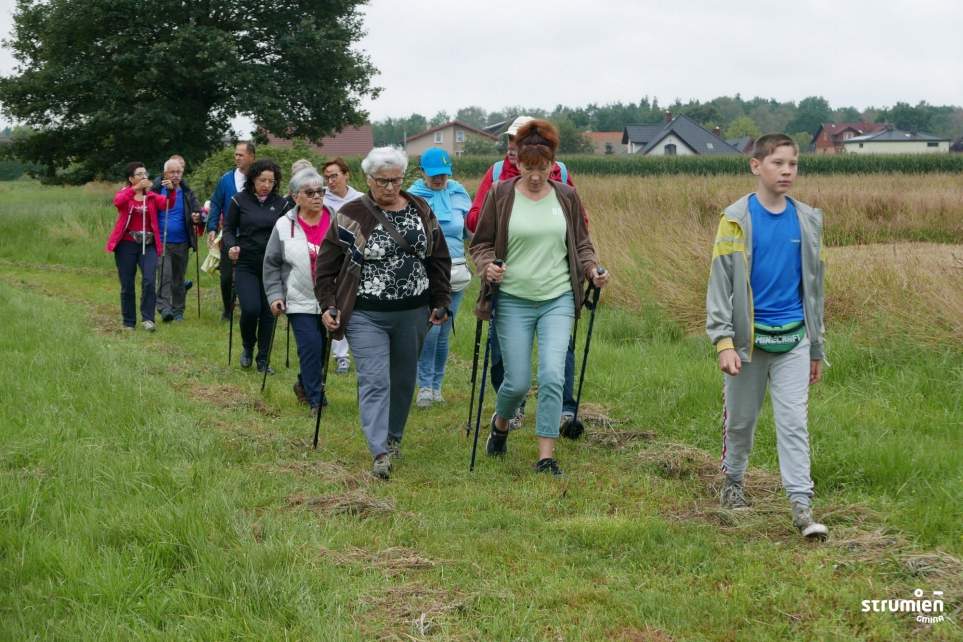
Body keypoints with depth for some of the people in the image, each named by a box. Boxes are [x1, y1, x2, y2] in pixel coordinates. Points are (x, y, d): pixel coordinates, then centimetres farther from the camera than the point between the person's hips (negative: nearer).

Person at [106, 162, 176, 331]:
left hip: (148, 245, 1)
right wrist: (136, 188, -34)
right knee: (127, 285, 4)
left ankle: (147, 318, -11)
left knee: (149, 281, -17)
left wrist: (171, 190, -31)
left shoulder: (152, 196, 9)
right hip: (127, 244, -1)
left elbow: (167, 203, -10)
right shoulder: (124, 194, 3)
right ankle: (129, 323, 15)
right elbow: (118, 202, -21)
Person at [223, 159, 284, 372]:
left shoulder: (280, 203, 4)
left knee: (268, 312, 2)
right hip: (246, 264, -2)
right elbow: (228, 228, 7)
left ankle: (263, 360, 15)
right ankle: (248, 347, 15)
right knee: (250, 309, -14)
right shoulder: (240, 200, 0)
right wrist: (231, 246, -12)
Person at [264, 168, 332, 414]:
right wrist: (275, 295, -2)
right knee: (311, 346, -12)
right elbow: (272, 264, 5)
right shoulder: (284, 226, -2)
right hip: (301, 300, -2)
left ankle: (305, 384, 38)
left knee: (322, 347, 12)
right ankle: (315, 400, -1)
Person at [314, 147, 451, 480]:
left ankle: (394, 437, 33)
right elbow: (327, 264, 0)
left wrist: (440, 302, 9)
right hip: (366, 316, -4)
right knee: (375, 381, -13)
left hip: (412, 313, 4)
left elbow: (439, 260, 12)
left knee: (404, 379, 14)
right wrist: (328, 306, -6)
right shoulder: (350, 215, -5)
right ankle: (380, 453, -18)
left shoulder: (421, 211, 6)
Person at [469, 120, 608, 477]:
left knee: (552, 377, -12)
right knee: (517, 382, 1)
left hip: (558, 300, 1)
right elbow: (481, 242, 5)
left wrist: (592, 270, -4)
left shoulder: (567, 197, 5)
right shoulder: (501, 195, -2)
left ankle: (546, 457, -4)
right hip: (513, 302, -1)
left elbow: (581, 243, 15)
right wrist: (487, 266, -16)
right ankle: (500, 424, 36)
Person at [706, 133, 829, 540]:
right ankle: (733, 481, 34)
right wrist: (723, 341, -15)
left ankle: (801, 504, -5)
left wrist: (816, 349, 14)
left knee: (794, 422, -4)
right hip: (749, 337, -2)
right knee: (740, 419, 12)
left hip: (793, 338, 2)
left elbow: (813, 286, 12)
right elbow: (720, 282, -6)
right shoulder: (737, 219, -5)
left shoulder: (807, 220, 5)